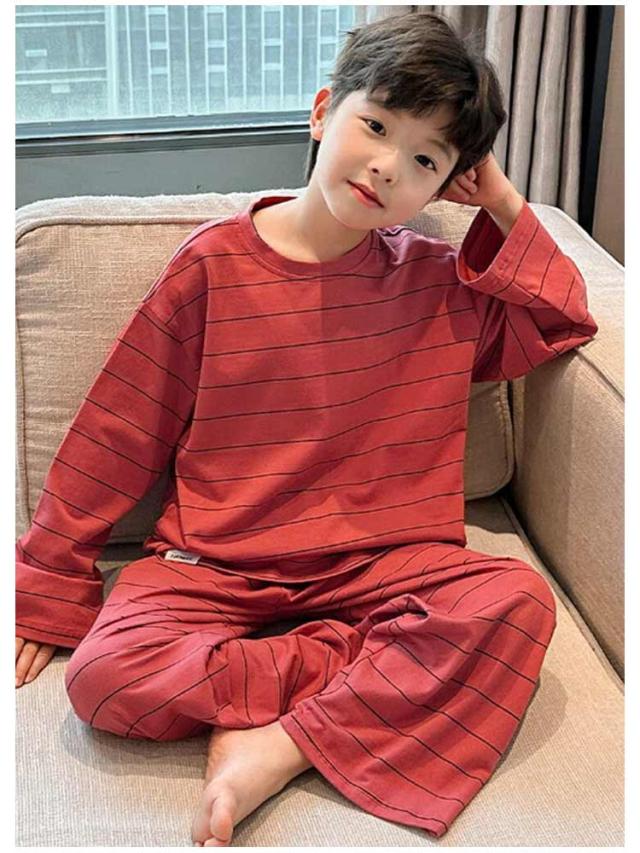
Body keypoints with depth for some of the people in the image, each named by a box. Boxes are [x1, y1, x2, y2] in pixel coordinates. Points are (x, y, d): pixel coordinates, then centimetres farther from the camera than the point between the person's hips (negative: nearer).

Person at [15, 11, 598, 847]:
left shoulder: (437, 280, 3)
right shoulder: (214, 263, -5)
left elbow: (564, 325, 14)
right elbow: (118, 433, -1)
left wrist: (507, 210, 1)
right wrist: (51, 590, 3)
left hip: (386, 560, 2)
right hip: (214, 566, -1)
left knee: (518, 601, -27)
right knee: (105, 678, -27)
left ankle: (281, 746, -22)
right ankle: (389, 674, -18)